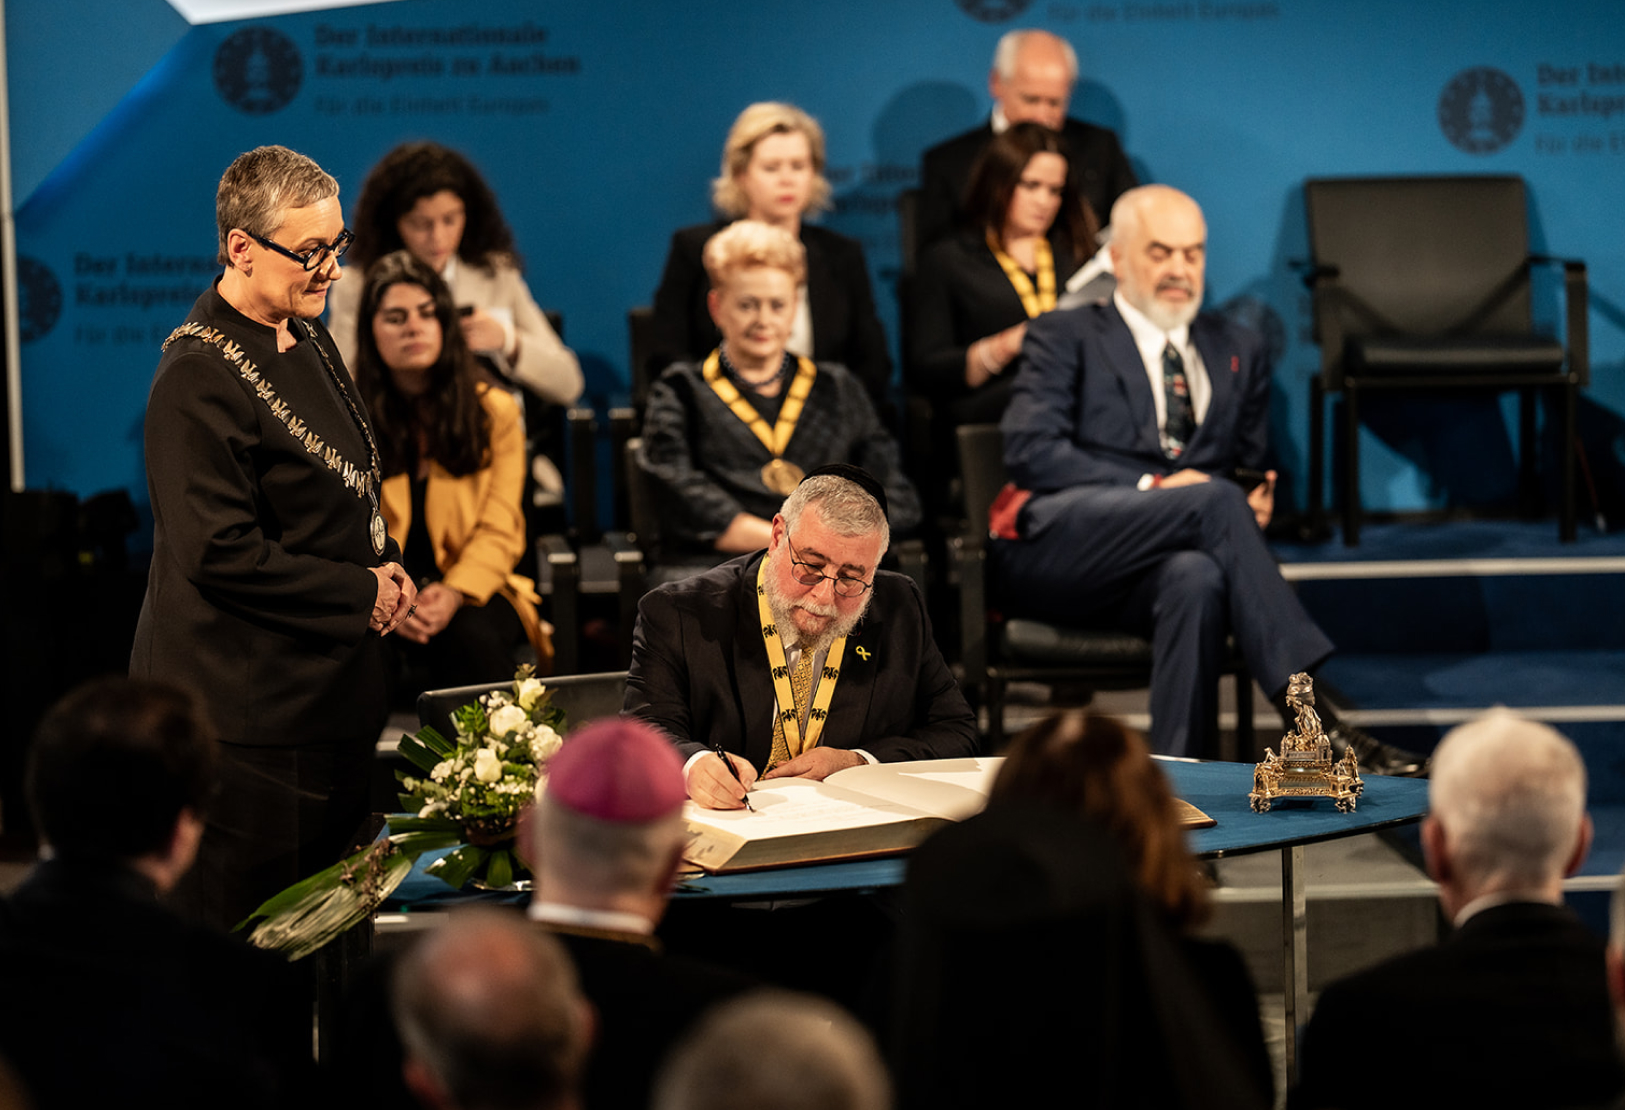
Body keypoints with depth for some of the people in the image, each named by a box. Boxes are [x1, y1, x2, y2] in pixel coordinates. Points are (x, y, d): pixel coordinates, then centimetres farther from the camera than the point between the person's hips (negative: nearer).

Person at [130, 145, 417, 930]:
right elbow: (220, 554, -22)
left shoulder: (308, 343, 11)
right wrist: (362, 594, -16)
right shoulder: (198, 378, -19)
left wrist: (384, 563, 5)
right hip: (247, 710, -9)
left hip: (331, 686, 10)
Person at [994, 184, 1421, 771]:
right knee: (1214, 501, -32)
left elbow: (1252, 470, 26)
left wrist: (1257, 500, -1)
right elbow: (1029, 451, -2)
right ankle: (1315, 720, -41)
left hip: (1158, 565, 3)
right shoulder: (1064, 337, 14)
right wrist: (1149, 487, -12)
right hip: (1054, 544, -3)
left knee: (1197, 577, -38)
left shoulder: (1239, 352, 27)